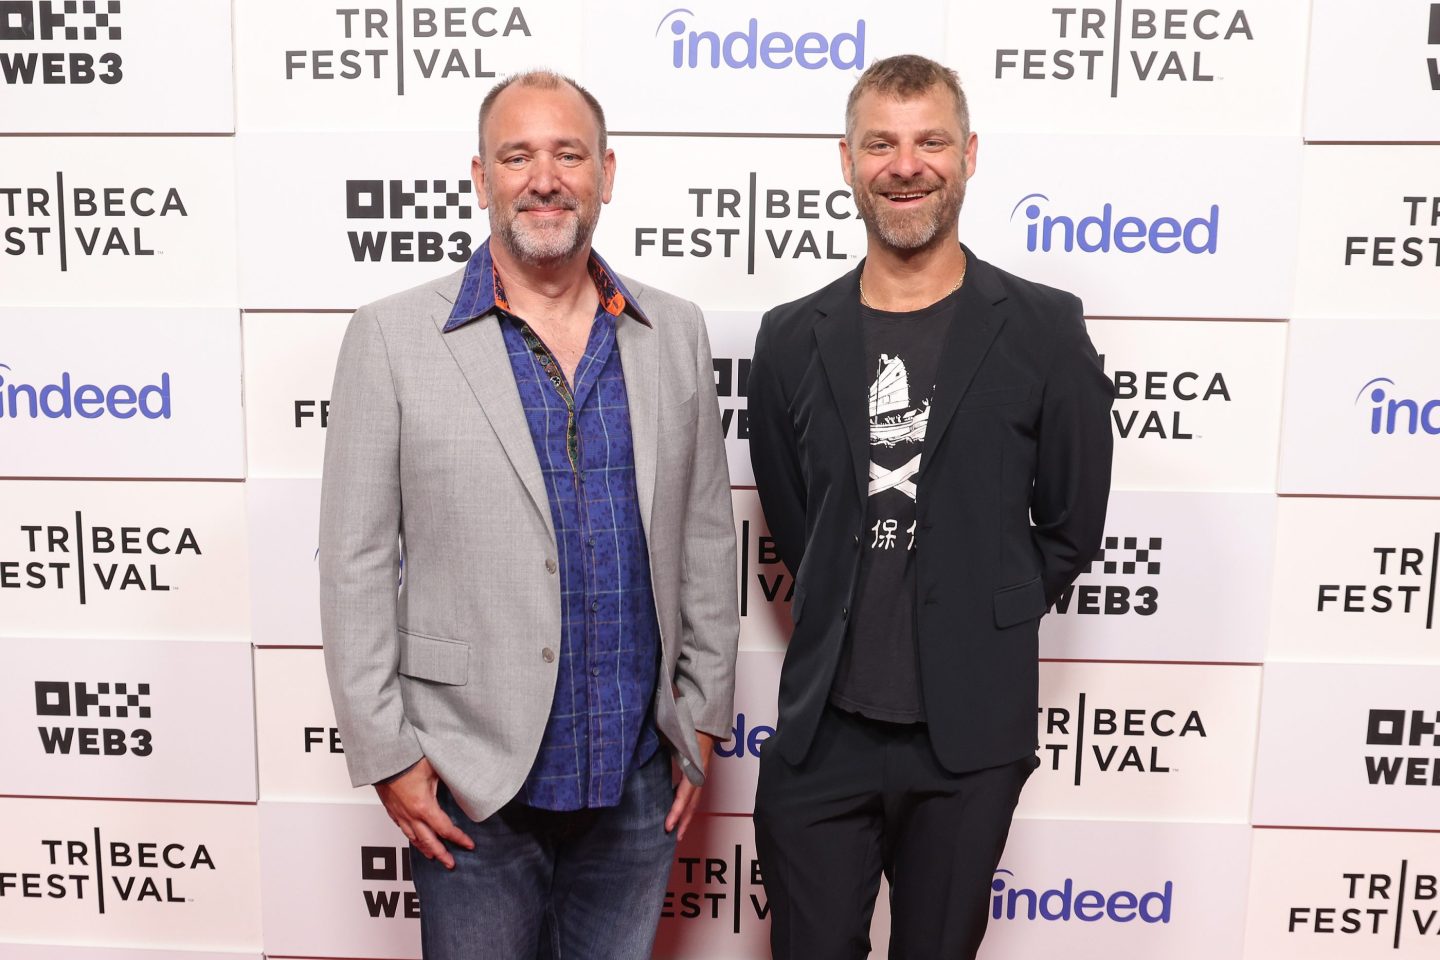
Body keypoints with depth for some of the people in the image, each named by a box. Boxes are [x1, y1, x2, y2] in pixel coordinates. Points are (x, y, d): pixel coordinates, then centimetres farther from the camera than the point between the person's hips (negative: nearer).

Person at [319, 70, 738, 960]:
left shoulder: (676, 332, 3)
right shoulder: (393, 336, -6)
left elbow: (707, 536, 6)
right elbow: (356, 562, -5)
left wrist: (702, 718, 6)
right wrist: (387, 753, -6)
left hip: (639, 776, 3)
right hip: (474, 783, -2)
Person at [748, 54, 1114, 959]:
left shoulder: (1044, 329, -4)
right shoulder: (792, 339, 2)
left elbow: (1070, 528, 2)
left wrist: (980, 629, 4)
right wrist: (853, 625, 8)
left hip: (970, 733, -1)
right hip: (823, 726, 2)